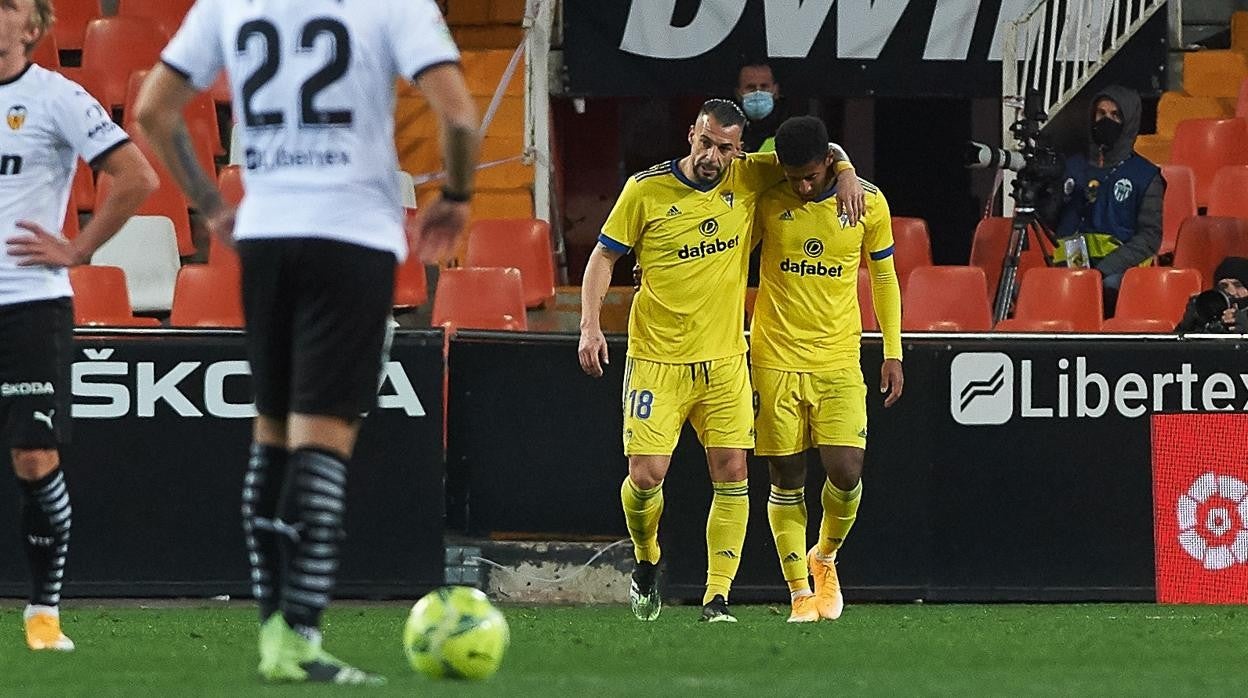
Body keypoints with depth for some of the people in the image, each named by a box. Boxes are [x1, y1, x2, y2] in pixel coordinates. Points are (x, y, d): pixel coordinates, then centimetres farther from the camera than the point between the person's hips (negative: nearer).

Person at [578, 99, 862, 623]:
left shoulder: (748, 179, 0)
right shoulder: (645, 190, -6)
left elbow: (814, 149, 12)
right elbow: (604, 257, 3)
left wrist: (844, 171, -9)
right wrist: (590, 325, -8)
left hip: (724, 359, 2)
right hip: (657, 359, -2)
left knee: (732, 474, -5)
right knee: (646, 475, -9)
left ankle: (717, 598, -1)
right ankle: (647, 562, 21)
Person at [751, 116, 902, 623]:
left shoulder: (868, 202, -2)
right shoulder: (767, 199, -4)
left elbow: (883, 277, 11)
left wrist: (893, 353, 9)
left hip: (838, 360, 0)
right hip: (775, 360, 0)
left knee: (845, 472, -10)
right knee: (786, 480, 1)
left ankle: (825, 557, 19)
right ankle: (800, 593, 11)